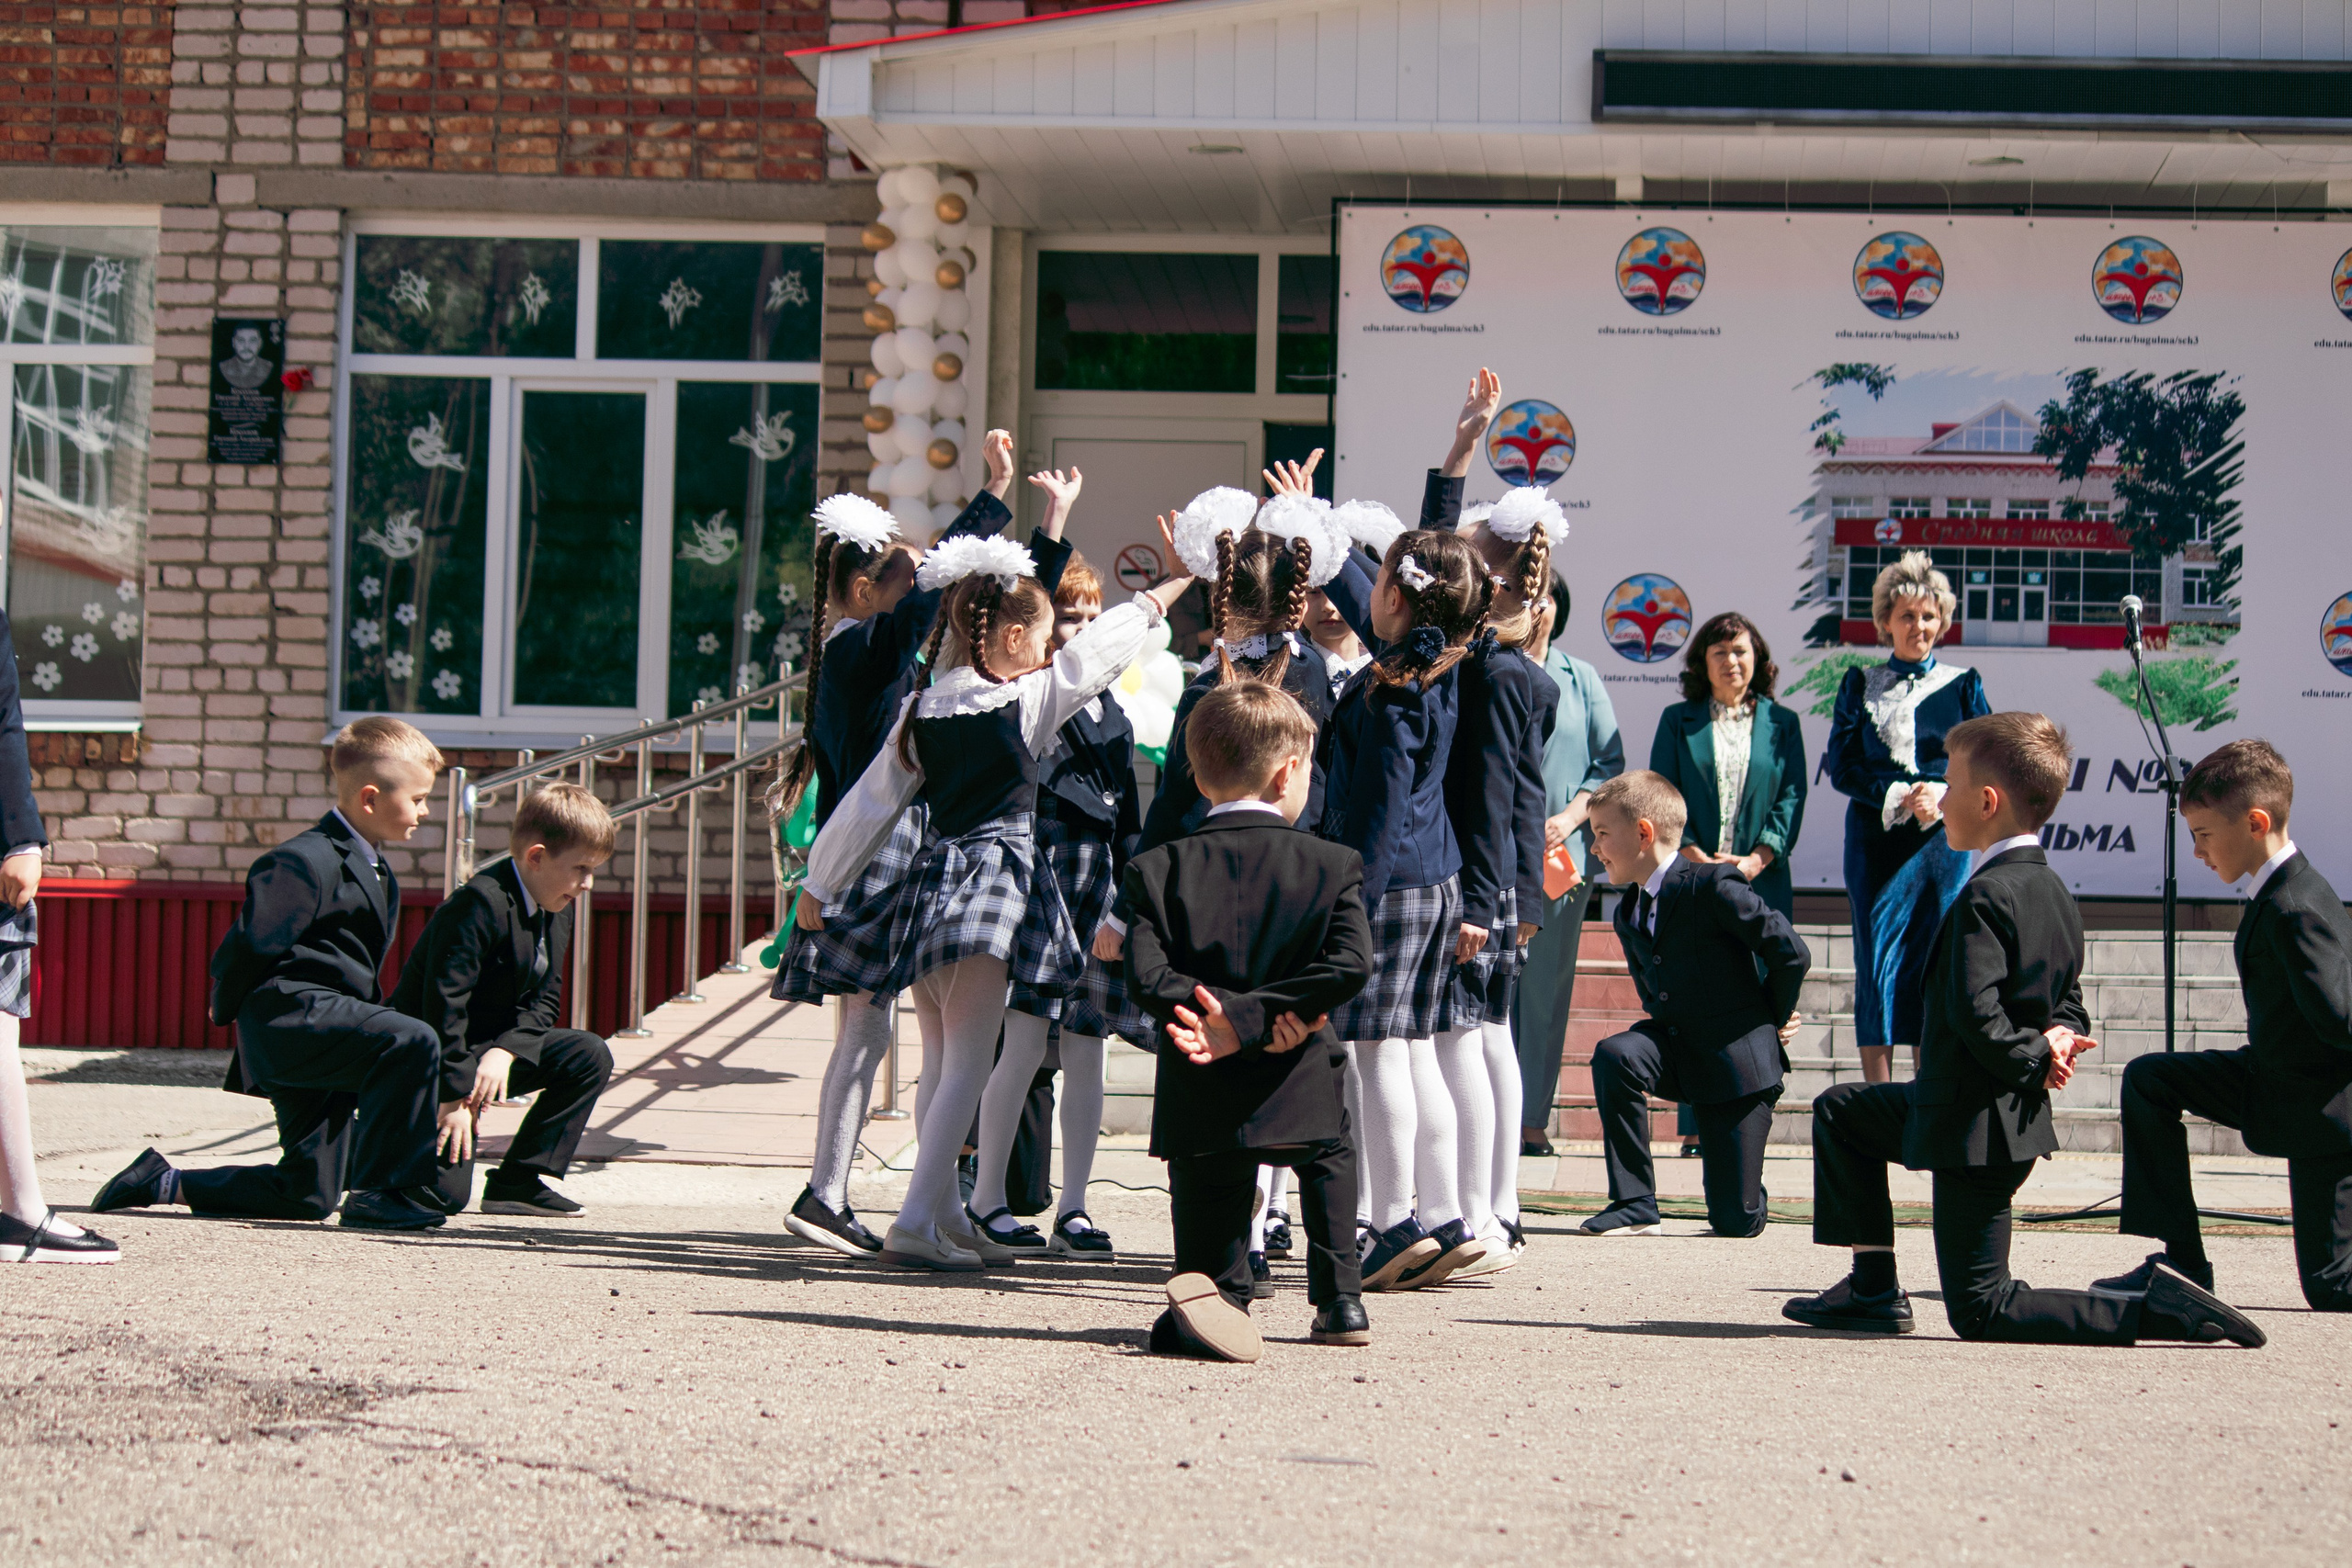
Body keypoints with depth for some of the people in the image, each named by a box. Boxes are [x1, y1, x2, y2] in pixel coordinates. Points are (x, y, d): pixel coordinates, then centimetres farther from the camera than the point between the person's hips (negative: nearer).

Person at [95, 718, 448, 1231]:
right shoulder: (304, 862, -14)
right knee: (413, 1043, -31)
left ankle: (164, 1183, 23)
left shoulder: (378, 875, 18)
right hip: (292, 1011, -10)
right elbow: (248, 945, -11)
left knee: (308, 1194, 9)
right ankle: (382, 1196, -26)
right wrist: (229, 1012, 3)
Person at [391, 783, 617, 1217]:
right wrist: (454, 1095, -26)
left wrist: (506, 1051, -17)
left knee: (590, 1057, -7)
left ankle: (519, 1181, -4)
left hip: (492, 1053, 9)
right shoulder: (481, 904, -23)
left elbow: (542, 1002, 4)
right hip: (435, 1058, -9)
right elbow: (444, 1003, -26)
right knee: (446, 1193, -20)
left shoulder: (556, 913, 6)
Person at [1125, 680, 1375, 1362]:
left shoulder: (1159, 870, 3)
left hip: (1202, 1108, 0)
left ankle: (1217, 1300, -18)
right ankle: (1340, 1299, 27)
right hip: (1303, 1096, 0)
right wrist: (1253, 1017, -15)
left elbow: (1147, 975, -11)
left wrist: (1223, 1015, -12)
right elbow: (1350, 966, -13)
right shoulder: (1333, 865, 1)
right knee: (1332, 1153, 34)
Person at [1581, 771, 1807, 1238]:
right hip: (1679, 1050, 6)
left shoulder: (1713, 885, -17)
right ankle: (1635, 1205, -20)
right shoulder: (1628, 914, 7)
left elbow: (1792, 953, -14)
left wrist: (1774, 1021, 0)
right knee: (1613, 1055, -29)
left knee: (1737, 1222, -7)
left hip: (1739, 1057, -6)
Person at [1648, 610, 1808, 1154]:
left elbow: (1792, 798, 6)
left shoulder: (1781, 723, 13)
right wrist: (1698, 858, -10)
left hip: (1762, 881, 1)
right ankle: (1696, 1126, -5)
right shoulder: (1679, 721, 11)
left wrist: (1755, 860, -9)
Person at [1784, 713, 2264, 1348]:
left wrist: (2035, 1059, -16)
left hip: (1977, 1127, -9)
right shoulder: (2056, 892, 8)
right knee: (1837, 1111, 26)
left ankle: (2154, 1310, -10)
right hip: (2016, 1117, 9)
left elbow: (1975, 1013, -31)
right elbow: (2068, 1000, 16)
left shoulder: (1985, 897, -22)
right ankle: (1875, 1290, 24)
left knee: (1980, 1313, -1)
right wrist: (2058, 1037, -4)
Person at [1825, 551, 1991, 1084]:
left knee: (1931, 961, -3)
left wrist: (1941, 796, -13)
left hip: (1941, 837, -1)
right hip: (1874, 836, 1)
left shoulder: (1962, 685, 9)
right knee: (1874, 960, -3)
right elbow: (1840, 766, 3)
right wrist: (1897, 796, -12)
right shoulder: (1860, 685, 10)